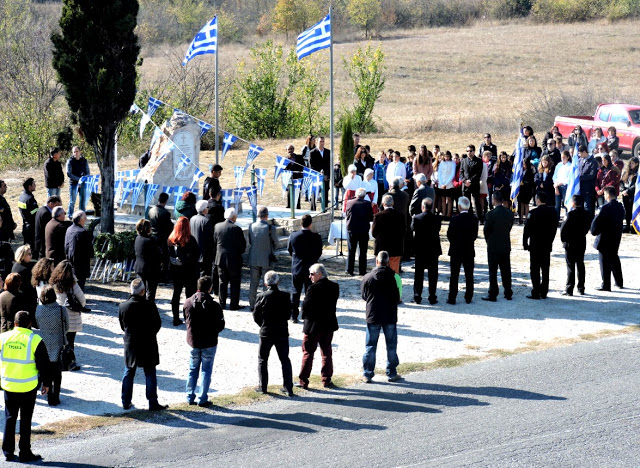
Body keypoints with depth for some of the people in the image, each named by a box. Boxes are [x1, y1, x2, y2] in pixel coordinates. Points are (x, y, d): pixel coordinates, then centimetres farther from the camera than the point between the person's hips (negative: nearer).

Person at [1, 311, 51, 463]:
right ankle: (25, 453, 9)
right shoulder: (35, 340, -11)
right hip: (28, 387, -3)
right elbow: (44, 365, -6)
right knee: (26, 420, 5)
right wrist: (46, 383, 6)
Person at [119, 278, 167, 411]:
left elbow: (122, 326, 4)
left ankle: (126, 402, 18)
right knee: (150, 375, 5)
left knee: (128, 374, 14)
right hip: (148, 345, -3)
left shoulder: (123, 306, -6)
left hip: (130, 345, 3)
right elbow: (157, 324, -5)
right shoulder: (150, 305, -15)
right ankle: (153, 403, 7)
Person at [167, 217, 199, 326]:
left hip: (175, 271, 4)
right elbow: (197, 255, -11)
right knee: (190, 294, 5)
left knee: (176, 294, 14)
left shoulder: (171, 239, -5)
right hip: (189, 271, -4)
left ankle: (176, 319, 17)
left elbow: (168, 255, 1)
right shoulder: (190, 240, -17)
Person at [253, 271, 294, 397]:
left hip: (266, 333, -2)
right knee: (285, 360, 12)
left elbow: (256, 316, -5)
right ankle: (288, 387, 10)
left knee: (262, 360, 13)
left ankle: (262, 386, 14)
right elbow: (288, 315, 0)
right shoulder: (285, 296, -8)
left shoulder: (262, 297, -13)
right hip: (282, 333, 2)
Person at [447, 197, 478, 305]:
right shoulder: (474, 219, -5)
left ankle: (452, 298, 4)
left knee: (454, 276, 4)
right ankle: (468, 298, 13)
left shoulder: (454, 219, -15)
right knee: (469, 275, 10)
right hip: (469, 251, 3)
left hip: (456, 251, -3)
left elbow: (449, 235, -8)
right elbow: (475, 235, 0)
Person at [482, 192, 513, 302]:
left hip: (493, 247, -5)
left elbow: (486, 230, -10)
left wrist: (488, 240, 8)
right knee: (506, 271, 12)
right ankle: (508, 293, 17)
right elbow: (509, 227, 5)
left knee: (493, 272, 1)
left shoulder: (491, 214, -18)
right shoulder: (509, 213, 0)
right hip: (506, 246, 5)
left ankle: (492, 294, 3)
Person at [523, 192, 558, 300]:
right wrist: (550, 240, 16)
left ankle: (536, 293, -2)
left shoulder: (534, 213, -15)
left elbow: (527, 229, -11)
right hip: (547, 245, 5)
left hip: (535, 245, -5)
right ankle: (544, 292, 13)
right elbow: (555, 228, 8)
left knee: (535, 269, 0)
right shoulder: (553, 211, 1)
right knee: (545, 269, 11)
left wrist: (525, 243, -1)